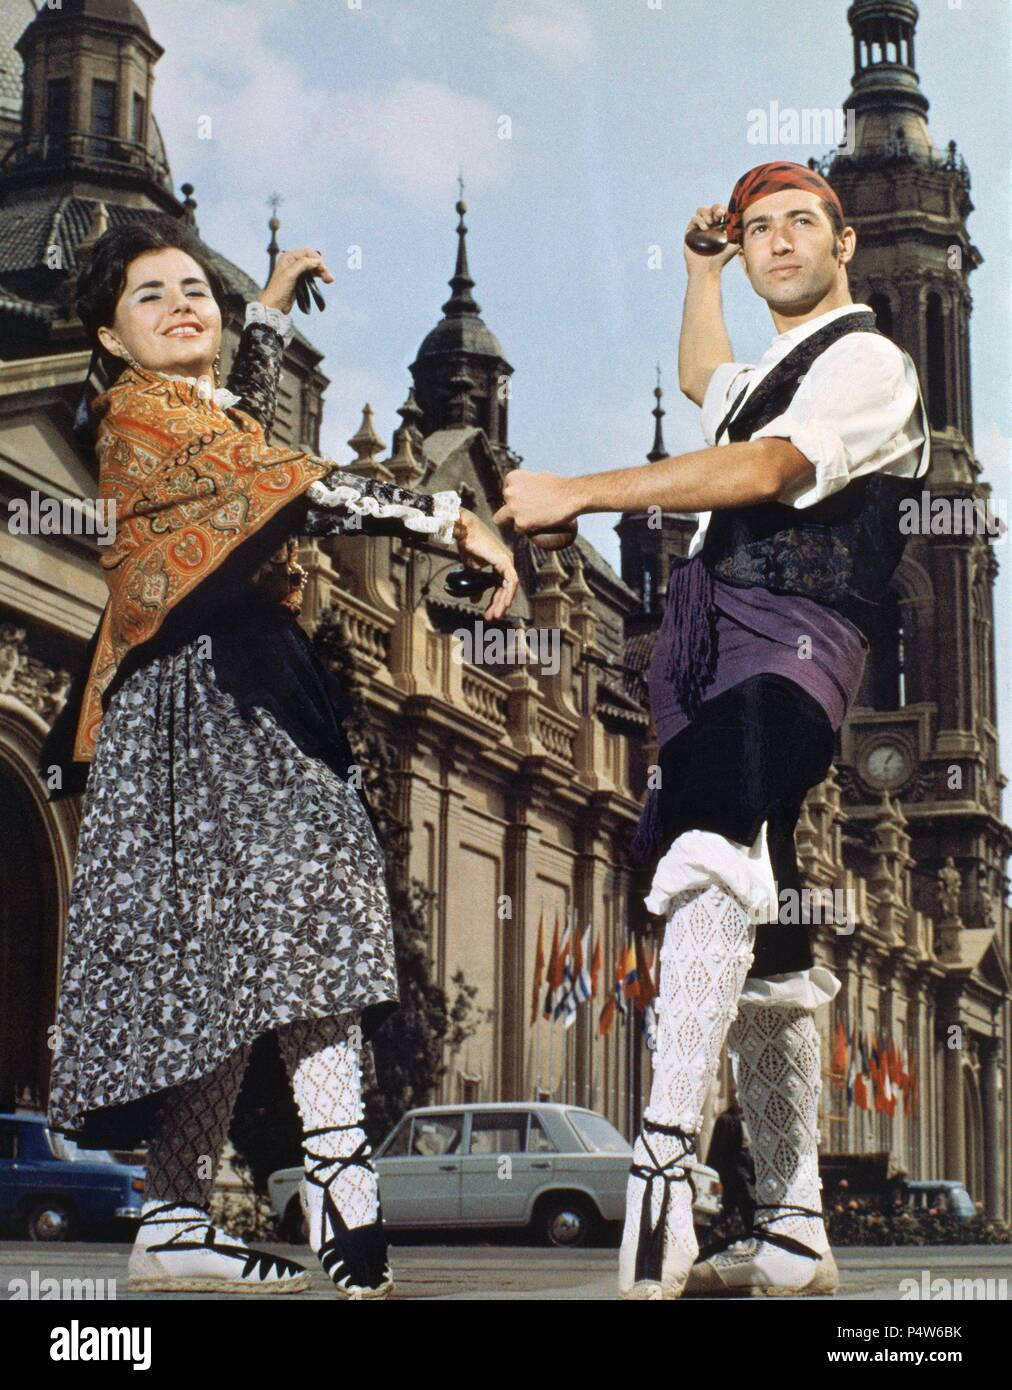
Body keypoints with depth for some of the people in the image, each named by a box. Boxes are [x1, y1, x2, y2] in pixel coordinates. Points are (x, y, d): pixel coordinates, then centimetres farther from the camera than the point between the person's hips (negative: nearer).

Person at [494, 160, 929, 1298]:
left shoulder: (866, 362, -1)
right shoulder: (767, 373, 29)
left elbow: (764, 469, -18)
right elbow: (703, 389, 55)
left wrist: (579, 493, -19)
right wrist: (701, 270, 47)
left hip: (789, 638, -9)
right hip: (708, 644, 9)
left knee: (710, 862, -33)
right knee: (763, 954, 6)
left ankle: (661, 1176, -44)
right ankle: (792, 1237, 10)